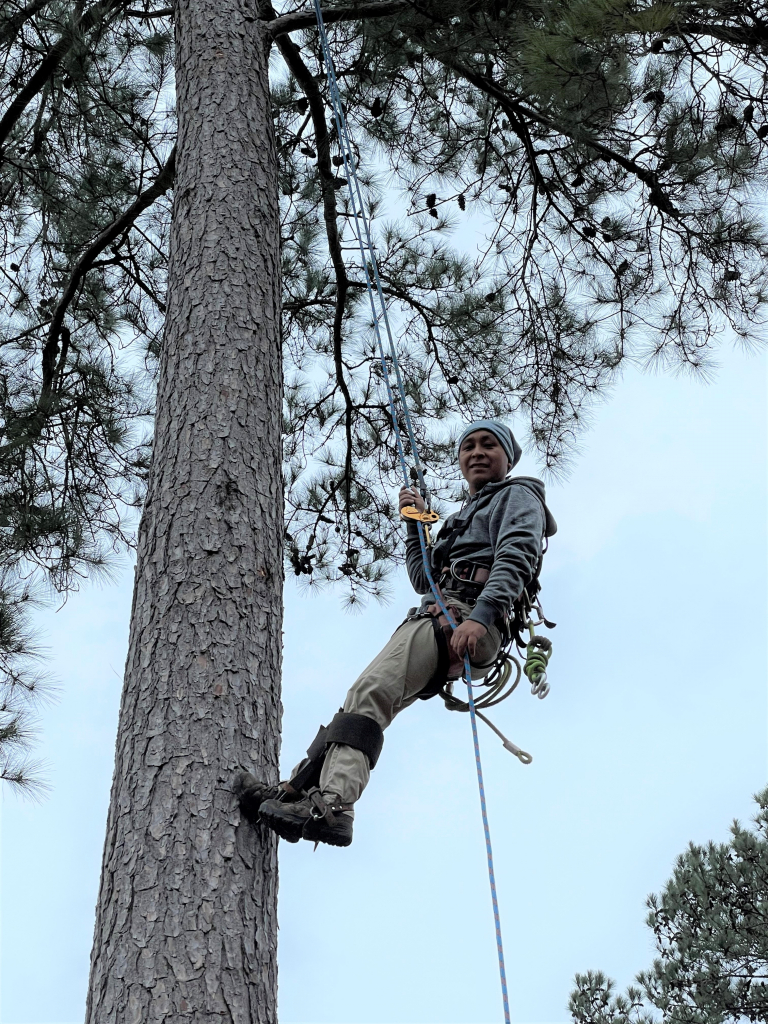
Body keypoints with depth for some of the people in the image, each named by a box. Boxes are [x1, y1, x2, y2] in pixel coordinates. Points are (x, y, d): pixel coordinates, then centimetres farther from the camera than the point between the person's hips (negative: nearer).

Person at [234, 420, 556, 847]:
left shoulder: (518, 495, 10)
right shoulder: (468, 515, 38)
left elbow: (516, 558, -11)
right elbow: (424, 579, 34)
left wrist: (481, 616, -28)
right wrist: (417, 521, 23)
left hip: (462, 616, -10)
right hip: (437, 616, 10)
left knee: (369, 693, -26)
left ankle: (333, 806, -39)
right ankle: (296, 791, 3)